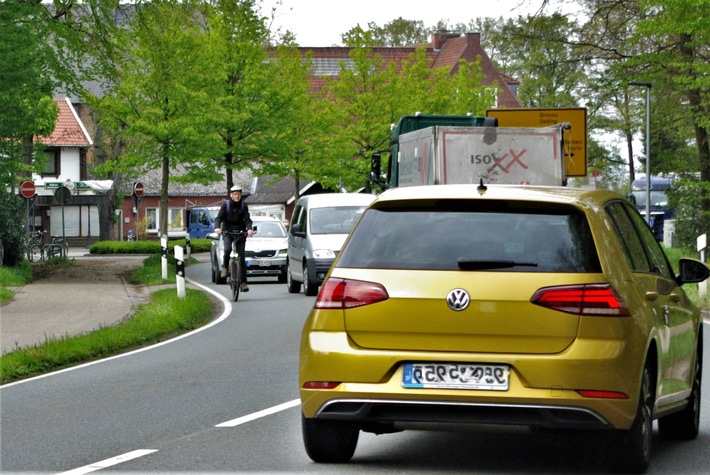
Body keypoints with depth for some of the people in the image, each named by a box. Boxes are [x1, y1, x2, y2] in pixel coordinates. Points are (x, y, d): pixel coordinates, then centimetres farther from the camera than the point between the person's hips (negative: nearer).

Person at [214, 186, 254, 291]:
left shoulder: (243, 205, 0)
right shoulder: (226, 205, -3)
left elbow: (247, 219, -8)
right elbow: (219, 217, -11)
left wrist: (249, 229, -29)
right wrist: (217, 227, -31)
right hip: (227, 232, -1)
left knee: (241, 257, -5)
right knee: (227, 249, -30)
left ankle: (243, 282, -4)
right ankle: (225, 267, -4)